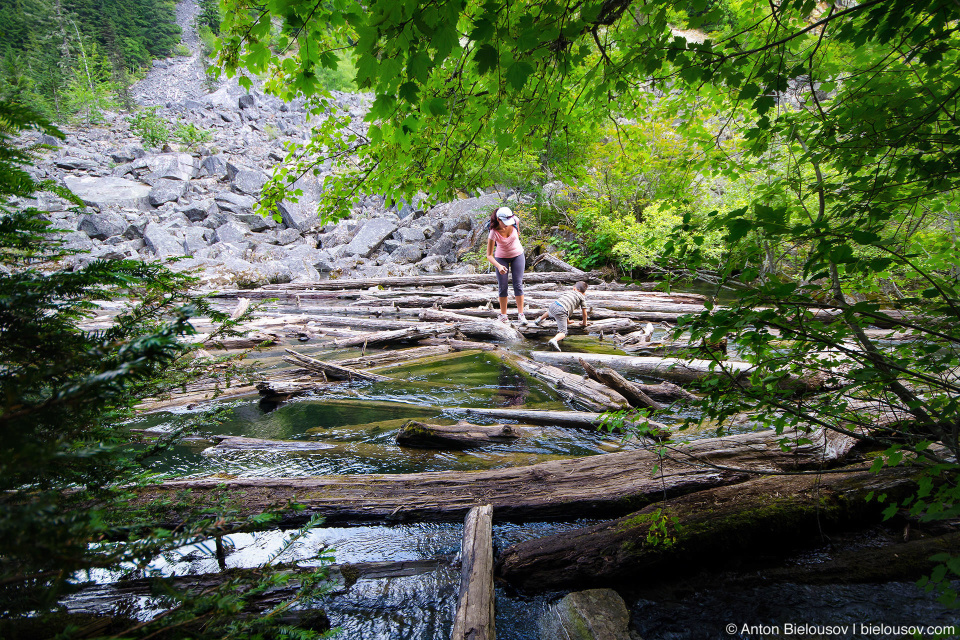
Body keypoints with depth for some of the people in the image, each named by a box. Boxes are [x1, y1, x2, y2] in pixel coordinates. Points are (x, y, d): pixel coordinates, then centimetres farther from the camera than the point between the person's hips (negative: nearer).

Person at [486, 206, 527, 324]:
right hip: (501, 258, -2)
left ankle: (521, 315, -2)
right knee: (502, 287, 0)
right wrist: (499, 266, -44)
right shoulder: (494, 232, -29)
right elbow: (489, 255, -28)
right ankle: (503, 315, 12)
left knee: (518, 285, -3)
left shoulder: (515, 221, -23)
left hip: (517, 255, 2)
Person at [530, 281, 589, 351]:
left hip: (553, 305, 6)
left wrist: (567, 320, 54)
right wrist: (584, 323, 37)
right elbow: (584, 313, 18)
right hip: (561, 311, -6)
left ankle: (539, 320, 57)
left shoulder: (567, 291, 34)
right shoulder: (582, 297, 19)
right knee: (563, 333, -9)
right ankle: (554, 340, -39)